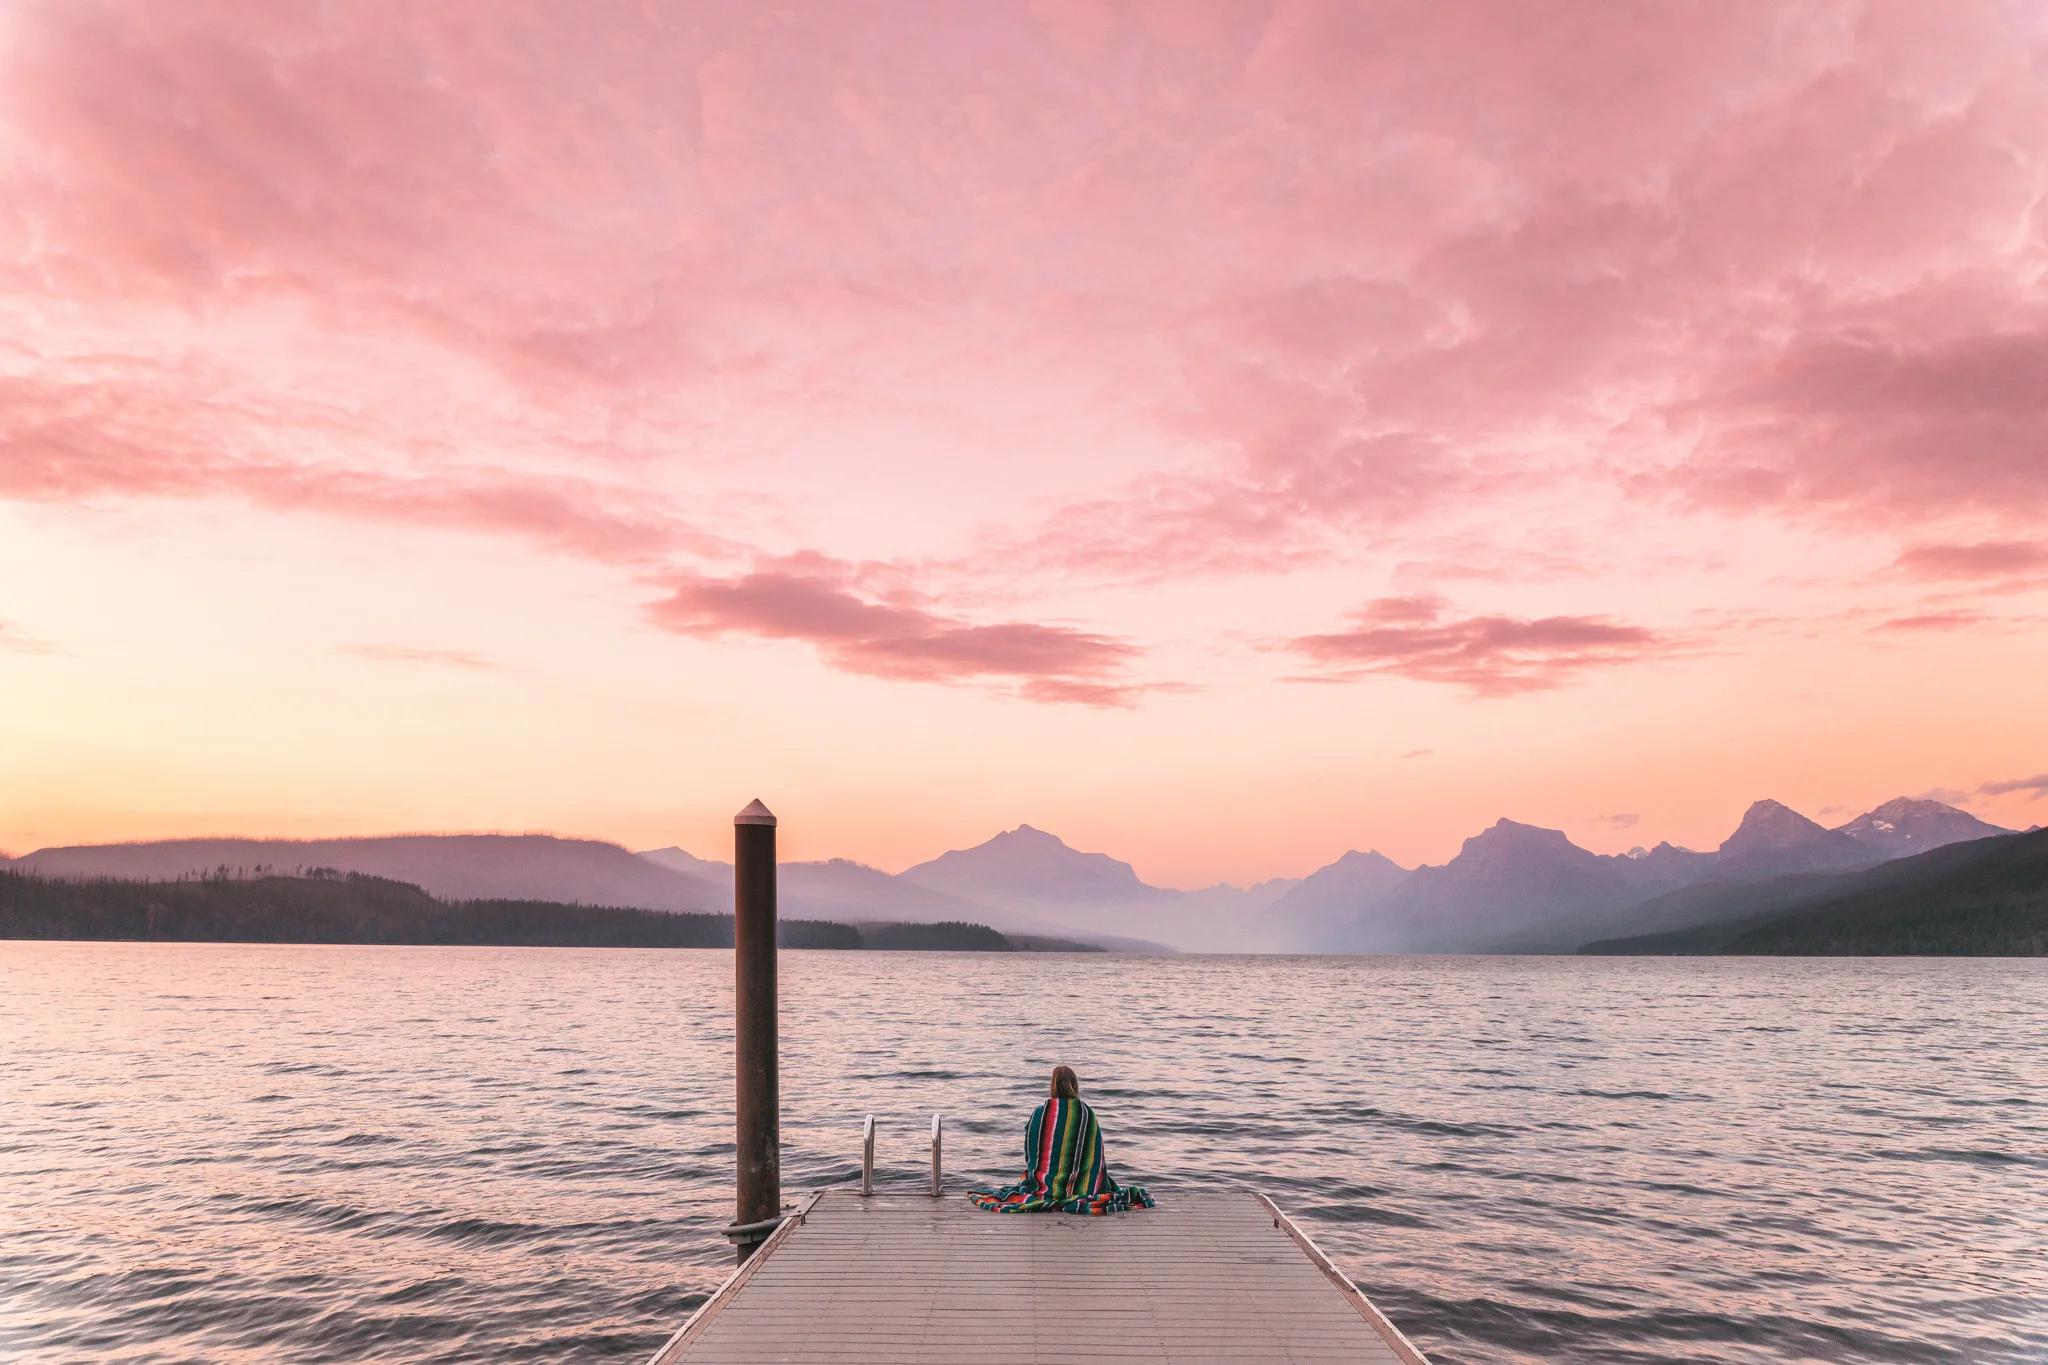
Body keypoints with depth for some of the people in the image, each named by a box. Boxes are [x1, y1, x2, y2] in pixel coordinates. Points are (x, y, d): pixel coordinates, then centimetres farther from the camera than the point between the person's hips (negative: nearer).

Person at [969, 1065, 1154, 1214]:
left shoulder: (1040, 1113, -8)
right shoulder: (1087, 1113, -6)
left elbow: (1030, 1153, -1)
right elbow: (1096, 1154, -1)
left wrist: (1032, 1175, 16)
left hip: (1046, 1184, 1)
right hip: (1081, 1186, -1)